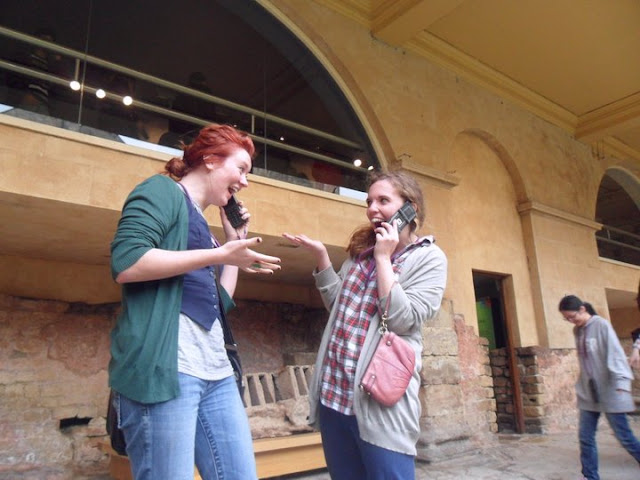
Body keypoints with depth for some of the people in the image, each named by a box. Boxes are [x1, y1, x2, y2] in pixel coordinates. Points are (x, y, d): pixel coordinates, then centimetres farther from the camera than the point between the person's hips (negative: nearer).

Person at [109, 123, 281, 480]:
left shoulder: (200, 220, 24)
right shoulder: (163, 190, 0)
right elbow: (126, 263, -18)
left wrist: (236, 240, 19)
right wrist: (221, 254, -15)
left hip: (216, 370, 9)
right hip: (164, 365, -8)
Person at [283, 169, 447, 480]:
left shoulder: (429, 258, -5)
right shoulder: (361, 247, 12)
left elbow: (402, 320, -17)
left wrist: (383, 258, -15)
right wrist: (320, 255, 5)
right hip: (333, 392, 6)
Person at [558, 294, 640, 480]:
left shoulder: (601, 325, -9)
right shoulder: (577, 330, 11)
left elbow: (615, 354, -16)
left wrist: (621, 383, -24)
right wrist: (581, 385, 12)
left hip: (609, 391, -6)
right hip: (588, 393, 6)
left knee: (624, 436, 3)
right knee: (585, 437, 5)